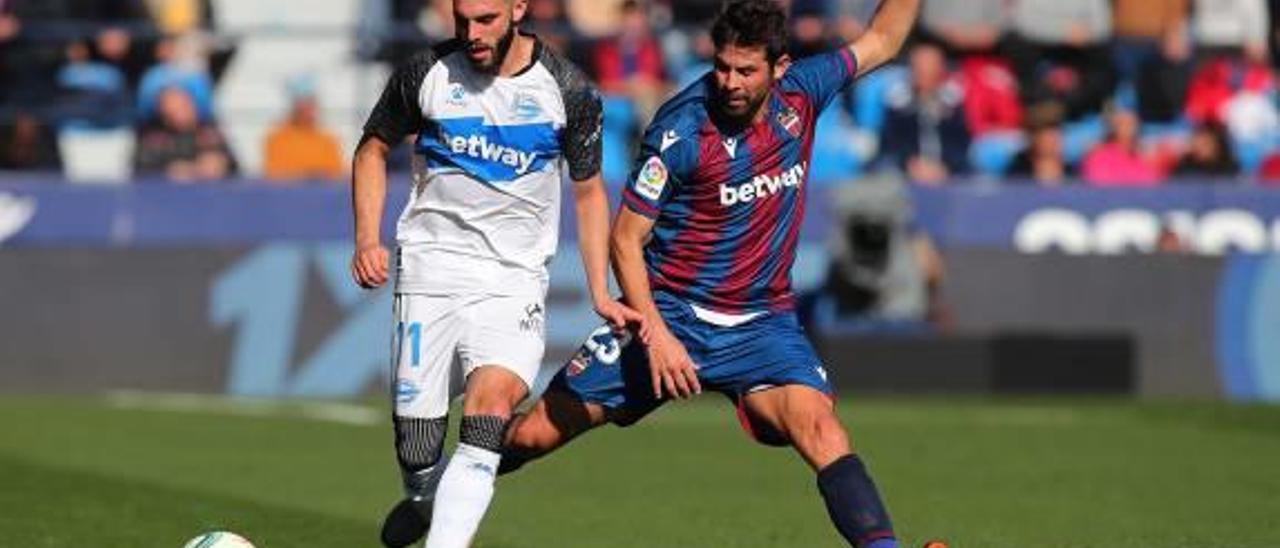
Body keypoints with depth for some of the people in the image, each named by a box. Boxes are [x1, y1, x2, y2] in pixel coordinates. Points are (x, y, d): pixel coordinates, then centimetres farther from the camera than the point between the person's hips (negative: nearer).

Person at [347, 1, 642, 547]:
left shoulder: (568, 91, -3)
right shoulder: (426, 73, -3)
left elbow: (588, 190, 10)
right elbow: (373, 149, 12)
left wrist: (600, 294, 5)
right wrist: (367, 240, -2)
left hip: (514, 277, -1)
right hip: (430, 266, 1)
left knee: (492, 399, -27)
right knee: (415, 440, -3)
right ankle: (421, 500, 33)